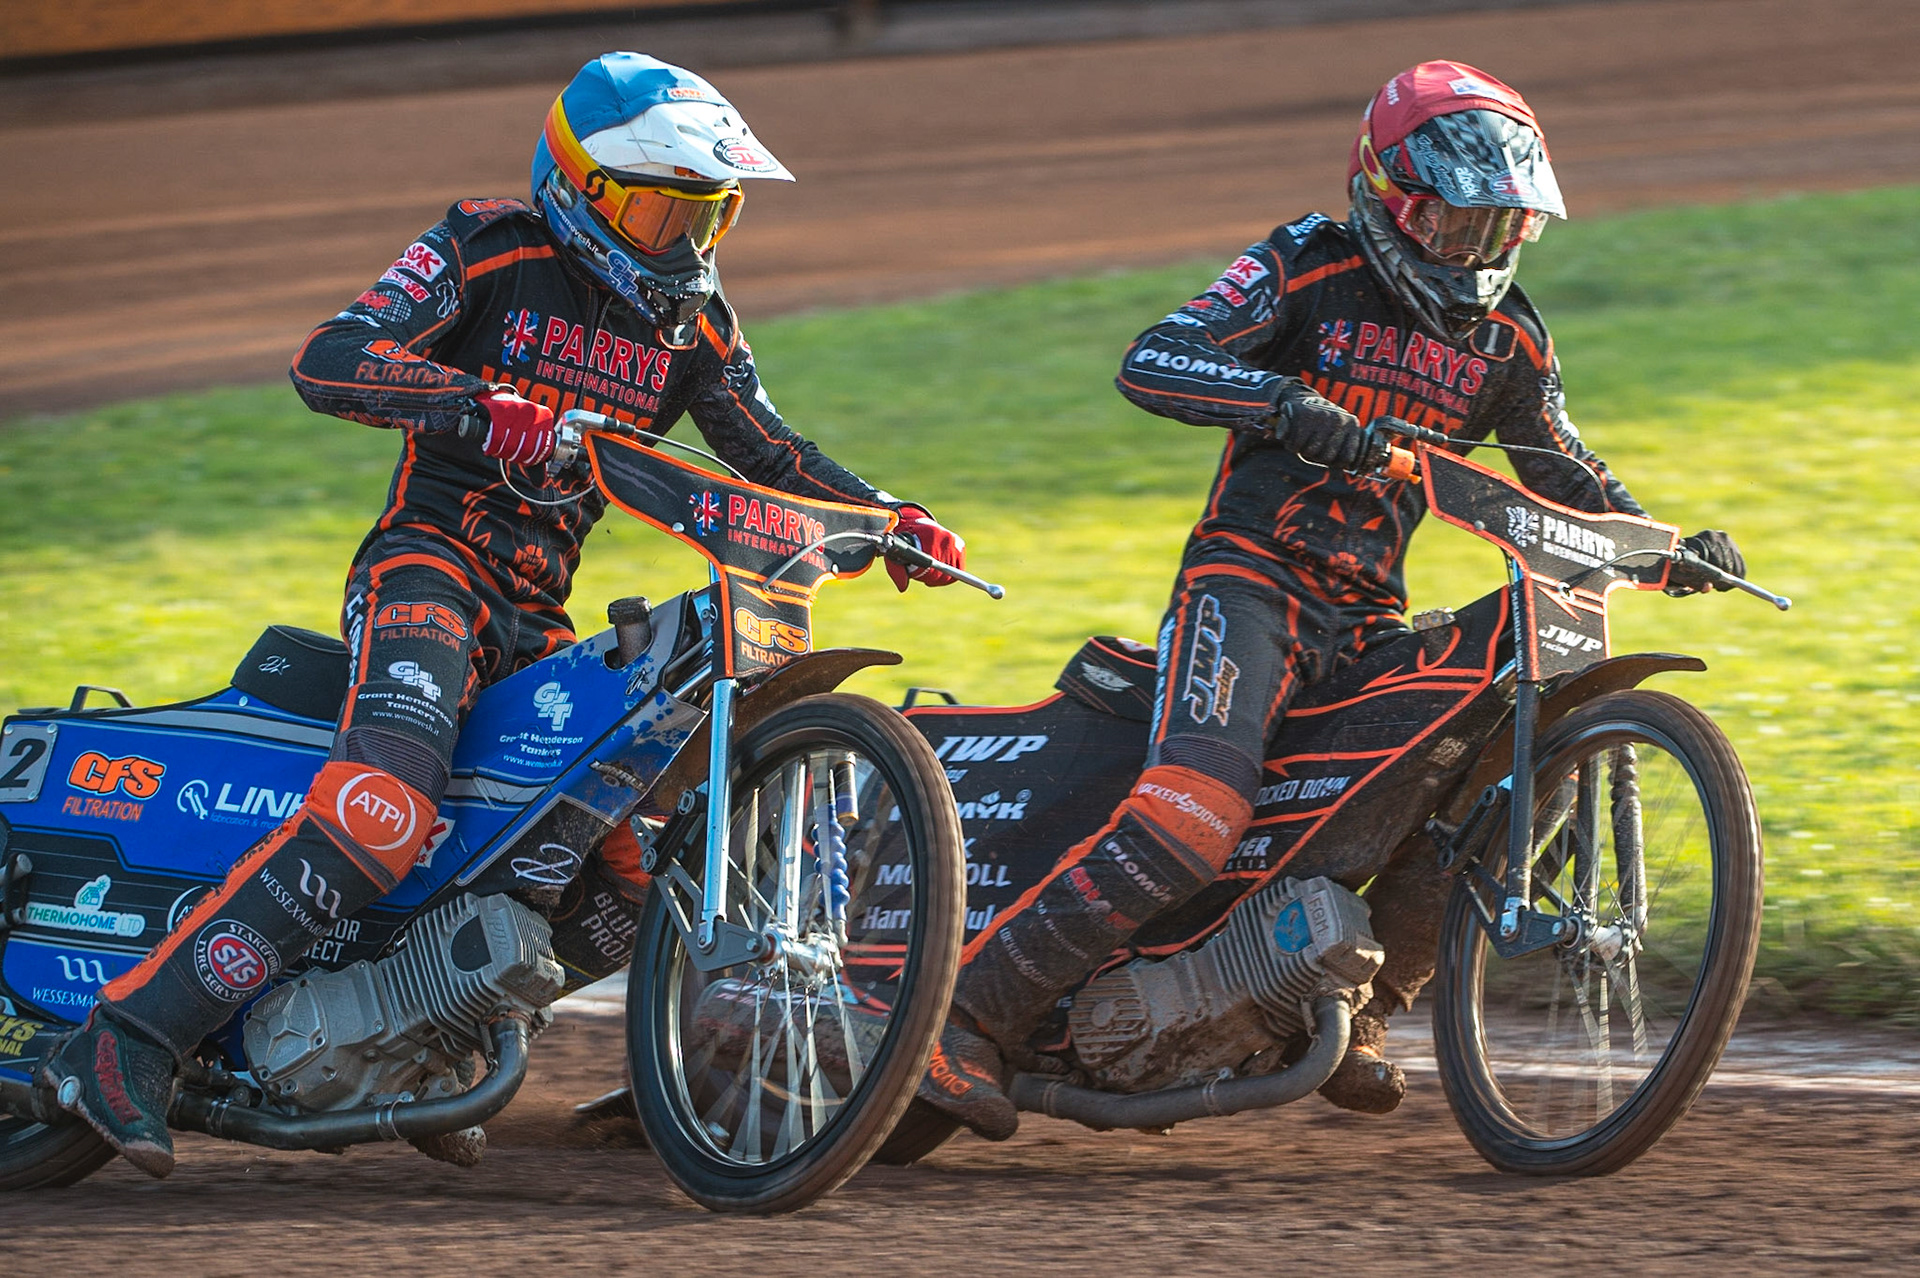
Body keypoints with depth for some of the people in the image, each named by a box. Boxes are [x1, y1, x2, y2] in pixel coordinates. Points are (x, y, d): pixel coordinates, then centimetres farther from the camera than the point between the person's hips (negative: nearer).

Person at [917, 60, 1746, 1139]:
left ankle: (1355, 1015, 9)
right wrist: (1286, 401, -32)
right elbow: (1151, 362, -16)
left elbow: (1568, 477, 24)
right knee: (1195, 810, -28)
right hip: (1248, 575, -7)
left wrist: (1673, 544, 6)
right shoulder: (1308, 268, -4)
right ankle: (975, 1018, -25)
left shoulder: (1508, 340, 13)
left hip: (1368, 614, 7)